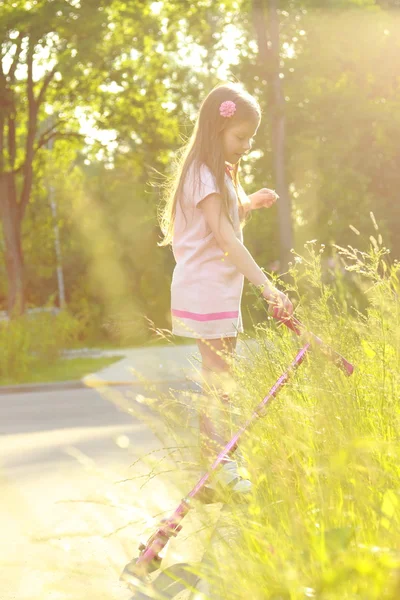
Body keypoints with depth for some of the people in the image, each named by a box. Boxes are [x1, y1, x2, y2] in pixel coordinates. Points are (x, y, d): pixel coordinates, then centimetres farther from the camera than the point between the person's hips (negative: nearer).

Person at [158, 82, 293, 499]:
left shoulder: (219, 174, 16)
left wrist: (248, 205, 6)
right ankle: (217, 469, -5)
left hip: (219, 293, 10)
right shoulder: (204, 175, -15)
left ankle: (217, 465, 19)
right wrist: (268, 288, -31)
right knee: (217, 386, -8)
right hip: (206, 294, -10)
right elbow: (224, 237, -25)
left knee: (219, 385, 12)